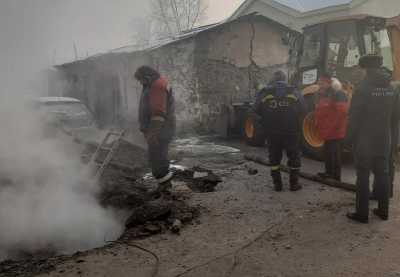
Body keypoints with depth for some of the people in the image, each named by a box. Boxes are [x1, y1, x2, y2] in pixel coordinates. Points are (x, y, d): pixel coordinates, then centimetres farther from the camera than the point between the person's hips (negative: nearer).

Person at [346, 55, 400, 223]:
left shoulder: (363, 89, -13)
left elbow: (354, 117, -13)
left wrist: (350, 138, -4)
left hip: (364, 141, -5)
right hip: (384, 140, 6)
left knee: (363, 176, 0)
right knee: (383, 174, 13)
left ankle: (362, 213, 5)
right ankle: (383, 211, 22)